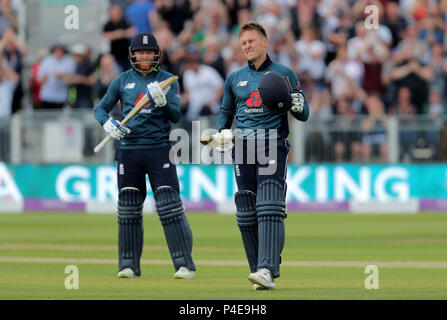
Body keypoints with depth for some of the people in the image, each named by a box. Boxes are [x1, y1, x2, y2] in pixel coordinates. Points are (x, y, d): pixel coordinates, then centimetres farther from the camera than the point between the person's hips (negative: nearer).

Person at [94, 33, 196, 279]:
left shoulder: (167, 80, 4)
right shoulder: (122, 81, 9)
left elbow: (176, 116, -4)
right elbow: (101, 109, 11)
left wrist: (162, 101, -24)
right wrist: (108, 123, -11)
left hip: (159, 150, -2)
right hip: (128, 150, 2)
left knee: (170, 206, -10)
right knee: (128, 208, 4)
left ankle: (184, 264, -11)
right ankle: (128, 265, 12)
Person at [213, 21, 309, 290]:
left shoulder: (284, 74, 8)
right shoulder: (235, 78, 19)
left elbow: (304, 114, 7)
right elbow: (226, 112, 28)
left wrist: (296, 104, -16)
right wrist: (222, 132, 7)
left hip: (273, 145, -5)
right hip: (242, 148, 5)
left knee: (270, 208, -18)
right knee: (246, 214, 1)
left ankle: (268, 271, -28)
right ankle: (259, 271, 8)